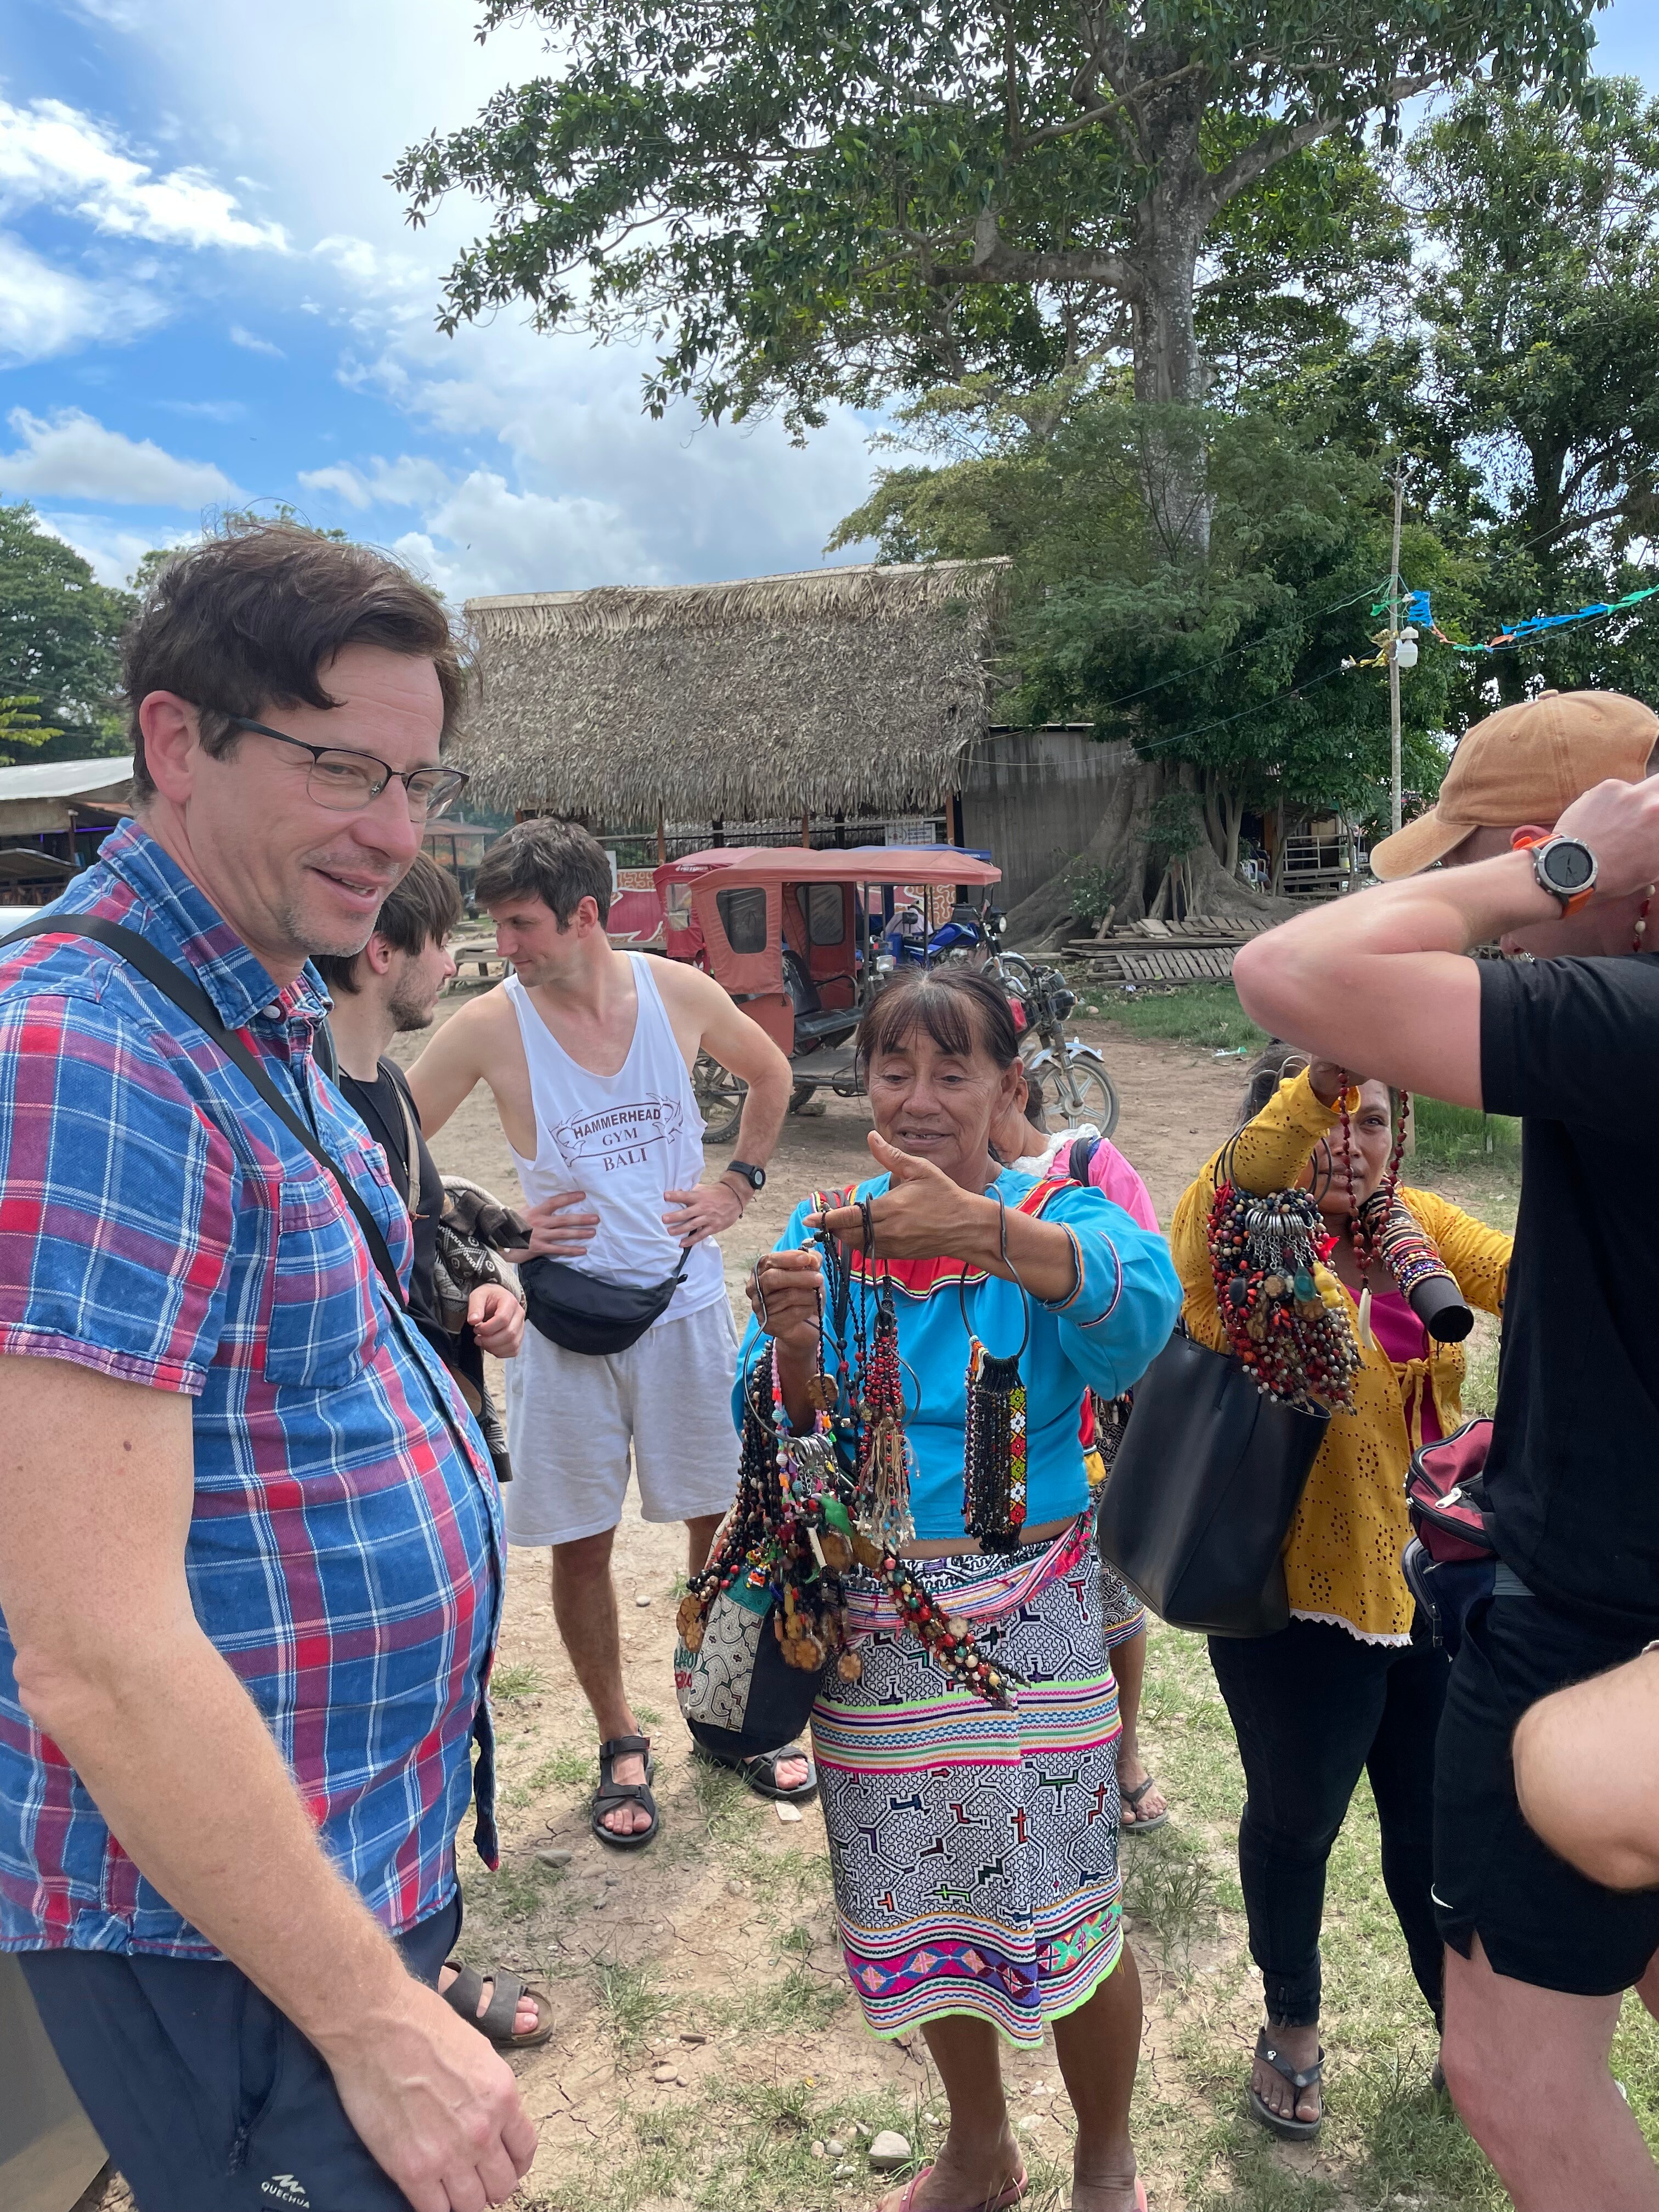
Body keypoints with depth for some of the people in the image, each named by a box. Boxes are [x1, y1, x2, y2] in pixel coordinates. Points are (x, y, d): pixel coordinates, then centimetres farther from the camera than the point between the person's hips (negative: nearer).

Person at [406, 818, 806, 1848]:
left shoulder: (679, 991, -5)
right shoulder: (489, 1027, -10)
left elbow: (772, 1074, 14)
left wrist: (739, 1184, 5)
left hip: (688, 1306, 1)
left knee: (722, 1523, 12)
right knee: (581, 1546, 8)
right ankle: (622, 1744, 29)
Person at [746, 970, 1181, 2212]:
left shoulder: (1055, 1212, -10)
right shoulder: (825, 1231, 1)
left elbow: (1142, 1302, -33)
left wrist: (981, 1229, -50)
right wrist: (795, 1352, -27)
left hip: (1031, 1618, -3)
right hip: (871, 1627, 3)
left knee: (1064, 1911, 8)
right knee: (919, 1901, 18)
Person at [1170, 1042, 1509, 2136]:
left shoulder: (1423, 1227, 0)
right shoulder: (1238, 1243, -16)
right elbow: (1226, 1195, -40)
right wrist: (1315, 1082, -55)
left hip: (1430, 1584, 4)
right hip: (1296, 1603, -4)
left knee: (1438, 1823, 22)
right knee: (1297, 1821, 19)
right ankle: (1293, 2023, 47)